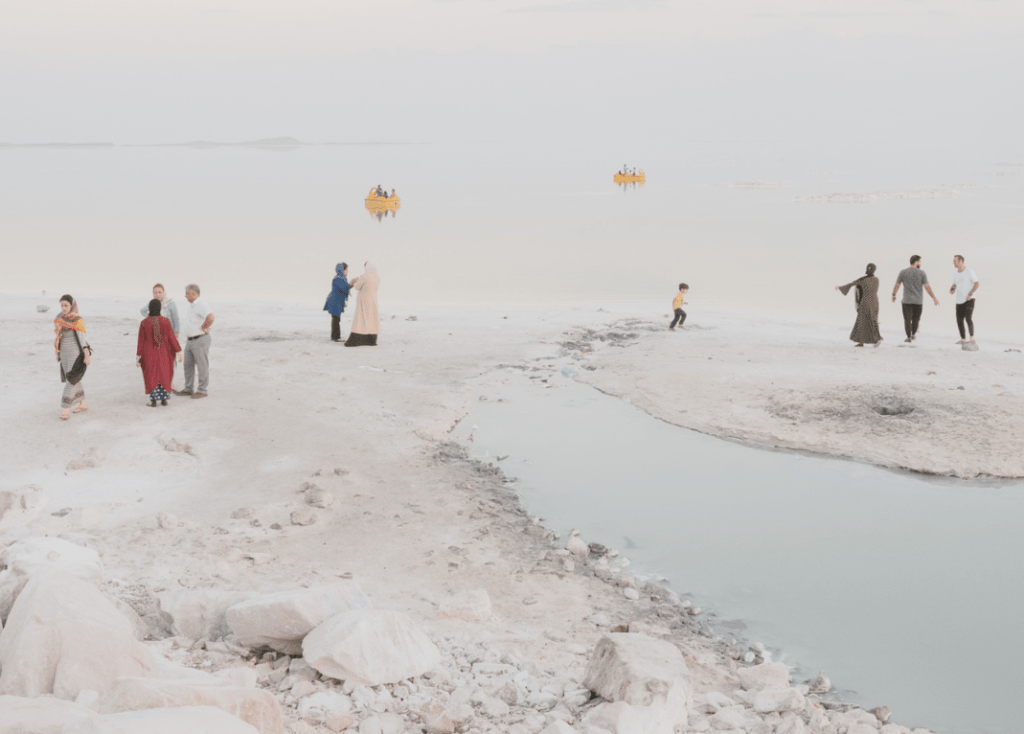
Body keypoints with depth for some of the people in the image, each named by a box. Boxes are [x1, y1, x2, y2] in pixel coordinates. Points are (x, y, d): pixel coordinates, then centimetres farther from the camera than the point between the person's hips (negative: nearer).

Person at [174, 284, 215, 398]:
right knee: (188, 366, 14)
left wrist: (204, 328, -21)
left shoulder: (201, 304, -18)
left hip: (200, 340, -10)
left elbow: (210, 317, -36)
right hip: (190, 340, 10)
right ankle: (189, 389, 22)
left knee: (202, 366, -1)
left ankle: (202, 390, 6)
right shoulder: (192, 305, 14)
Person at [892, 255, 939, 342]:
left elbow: (897, 285, 3)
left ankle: (909, 337, -1)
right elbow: (927, 287, -9)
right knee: (916, 318, 20)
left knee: (907, 319, 4)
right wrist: (934, 298, -1)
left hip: (907, 300, -1)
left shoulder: (903, 272, -3)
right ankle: (913, 334, 27)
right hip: (918, 301, 1)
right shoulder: (922, 273, -6)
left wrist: (893, 295, 19)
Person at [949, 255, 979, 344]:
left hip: (969, 300, -6)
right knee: (959, 321, 5)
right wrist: (952, 289, 0)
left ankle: (972, 338, -13)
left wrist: (970, 294, -18)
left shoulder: (969, 271, -8)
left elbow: (977, 283, -9)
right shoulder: (955, 274, 11)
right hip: (959, 301, 7)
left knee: (968, 318, -18)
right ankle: (963, 339, 16)